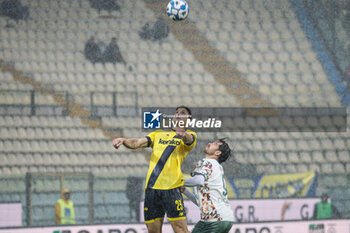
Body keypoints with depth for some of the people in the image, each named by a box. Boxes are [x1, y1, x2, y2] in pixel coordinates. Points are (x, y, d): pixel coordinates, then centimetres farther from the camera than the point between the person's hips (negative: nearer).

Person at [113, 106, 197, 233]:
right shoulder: (159, 134, 25)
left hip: (172, 187, -4)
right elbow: (138, 143, 14)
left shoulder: (190, 135, 12)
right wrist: (123, 141, -8)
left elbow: (189, 140, -12)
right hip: (151, 187, 4)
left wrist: (184, 135, -37)